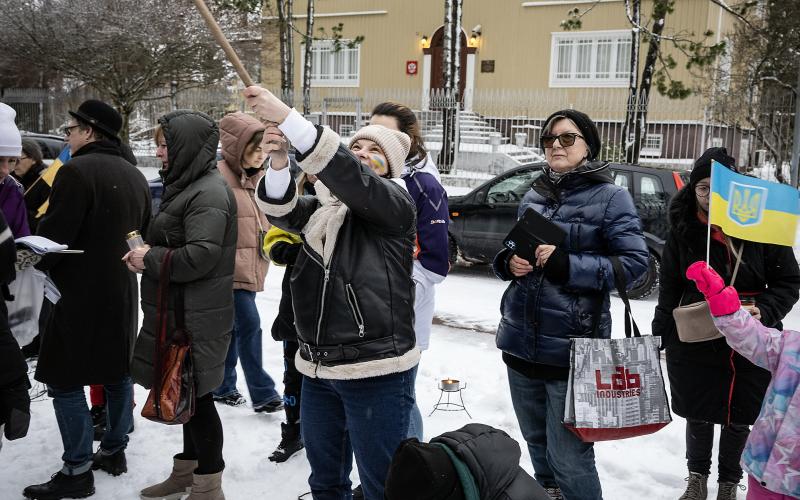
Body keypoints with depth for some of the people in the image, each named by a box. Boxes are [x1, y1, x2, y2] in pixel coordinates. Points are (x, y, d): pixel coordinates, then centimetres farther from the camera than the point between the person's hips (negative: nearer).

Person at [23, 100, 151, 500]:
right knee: (117, 374, 16)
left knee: (65, 381, 0)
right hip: (122, 293, 8)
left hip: (81, 294, -8)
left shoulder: (76, 171, -17)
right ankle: (114, 450, 27)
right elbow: (145, 234, 17)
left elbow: (53, 237, -20)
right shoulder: (134, 175, 9)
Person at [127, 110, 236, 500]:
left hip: (196, 318, -9)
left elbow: (200, 257, -25)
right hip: (177, 312, 9)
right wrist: (147, 252, 3)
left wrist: (150, 259, -12)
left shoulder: (209, 193, -18)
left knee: (196, 397, 1)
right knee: (188, 396, 19)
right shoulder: (187, 186, 14)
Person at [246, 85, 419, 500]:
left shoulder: (395, 202, -6)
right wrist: (279, 164, -27)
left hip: (376, 370, -6)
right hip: (318, 367, 6)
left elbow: (348, 175, -24)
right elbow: (281, 211, -6)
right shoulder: (324, 207, 12)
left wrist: (286, 117, -31)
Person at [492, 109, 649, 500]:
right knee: (537, 443, 19)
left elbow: (635, 262, -10)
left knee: (567, 456, -4)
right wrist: (510, 263, -4)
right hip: (521, 341, 6)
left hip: (572, 348, -6)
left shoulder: (610, 196, -4)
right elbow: (509, 252, 20)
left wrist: (568, 265, -20)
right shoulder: (533, 197, 12)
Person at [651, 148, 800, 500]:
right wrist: (660, 335, 5)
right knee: (698, 415, 16)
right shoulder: (683, 231, -4)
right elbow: (669, 289, 5)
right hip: (695, 344, 1)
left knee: (739, 418, 15)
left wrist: (766, 312, -19)